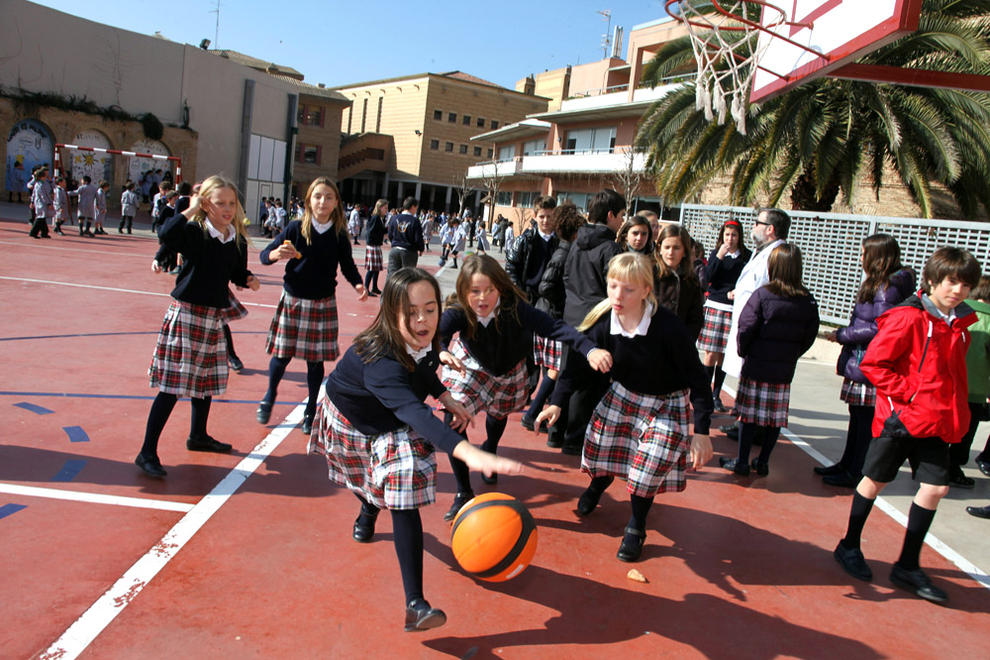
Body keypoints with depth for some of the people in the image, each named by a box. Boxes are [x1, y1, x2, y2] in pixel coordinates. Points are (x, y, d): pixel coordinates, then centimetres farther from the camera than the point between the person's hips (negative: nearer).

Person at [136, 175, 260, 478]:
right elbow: (166, 234, -33)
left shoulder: (238, 241, 5)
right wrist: (191, 209, -23)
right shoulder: (194, 232, -12)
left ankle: (198, 436, 39)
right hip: (185, 314, -7)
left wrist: (248, 279, -3)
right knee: (172, 386, -8)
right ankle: (147, 452, 0)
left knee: (207, 381, 19)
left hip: (214, 317, 7)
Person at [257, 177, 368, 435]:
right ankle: (268, 399, 32)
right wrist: (276, 254, -26)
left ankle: (311, 411, 22)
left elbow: (347, 265, 10)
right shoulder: (296, 228, -5)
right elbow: (265, 254, -3)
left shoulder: (339, 235, -2)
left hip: (323, 304, 1)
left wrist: (358, 284, -9)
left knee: (316, 359, 5)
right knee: (282, 354, 4)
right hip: (292, 300, -1)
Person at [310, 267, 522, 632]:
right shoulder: (380, 360, -46)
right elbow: (414, 412, -64)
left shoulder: (423, 342, -25)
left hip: (392, 424, 3)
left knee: (403, 496, -14)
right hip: (351, 419, -3)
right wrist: (466, 451, -77)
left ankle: (415, 604, -14)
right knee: (363, 481, 26)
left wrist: (445, 397, -4)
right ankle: (368, 509, 67)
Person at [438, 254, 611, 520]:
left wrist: (590, 350, -68)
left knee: (498, 413, 23)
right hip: (469, 364, -1)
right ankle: (463, 492, 5)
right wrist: (442, 352, -76)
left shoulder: (514, 307, -40)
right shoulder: (458, 312, -36)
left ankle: (489, 450, 62)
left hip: (507, 369, 1)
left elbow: (554, 327, -52)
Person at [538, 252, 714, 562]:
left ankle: (636, 527, 19)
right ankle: (596, 487, 47)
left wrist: (701, 431, -19)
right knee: (601, 450, 7)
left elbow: (697, 379, -21)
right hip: (622, 395, 4)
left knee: (648, 470, -12)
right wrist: (556, 402, -10)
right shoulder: (603, 323, -20)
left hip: (666, 405, -3)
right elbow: (578, 361, -4)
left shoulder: (669, 327, -31)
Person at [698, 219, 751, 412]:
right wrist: (718, 257, -13)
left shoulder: (747, 256, 4)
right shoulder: (716, 253, 6)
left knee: (724, 355, 4)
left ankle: (716, 395, 16)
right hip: (715, 307, 0)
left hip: (735, 309, 0)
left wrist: (738, 293, -11)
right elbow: (707, 278, -6)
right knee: (710, 353, -3)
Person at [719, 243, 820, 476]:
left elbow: (746, 329, -13)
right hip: (785, 370, 4)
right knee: (776, 415, 12)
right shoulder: (808, 302, 0)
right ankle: (763, 462, 20)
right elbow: (809, 337, 5)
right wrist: (790, 356, 16)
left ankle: (742, 462, 12)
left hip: (756, 365, -3)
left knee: (748, 413, 5)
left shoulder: (762, 295, -13)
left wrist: (743, 352, 3)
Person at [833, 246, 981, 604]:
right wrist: (909, 393, -19)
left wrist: (957, 413, 9)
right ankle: (849, 546, 26)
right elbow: (872, 363, -16)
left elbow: (955, 374, 20)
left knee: (936, 487, 4)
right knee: (875, 481, 6)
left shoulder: (959, 324, 8)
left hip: (935, 422, 7)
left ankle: (908, 566, 18)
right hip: (899, 416, -6)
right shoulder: (908, 318, -15)